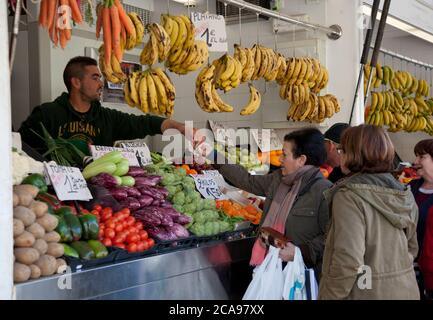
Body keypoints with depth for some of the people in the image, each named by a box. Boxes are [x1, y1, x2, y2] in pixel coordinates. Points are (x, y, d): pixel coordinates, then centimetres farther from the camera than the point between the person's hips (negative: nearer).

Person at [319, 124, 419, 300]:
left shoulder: (350, 196, -20)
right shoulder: (404, 195, 3)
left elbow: (348, 261, -27)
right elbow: (411, 248, 14)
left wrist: (329, 296, -16)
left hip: (365, 293, -7)